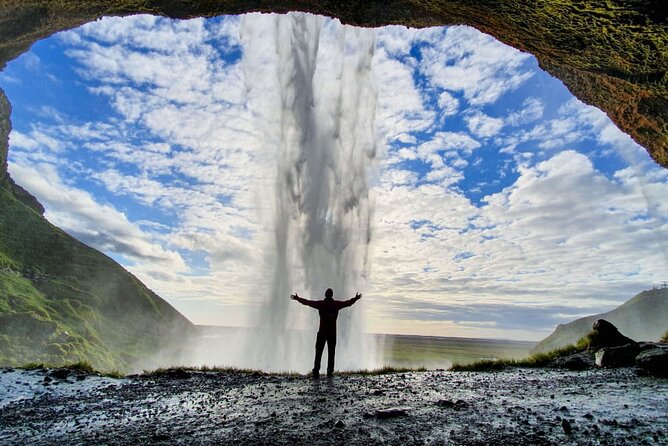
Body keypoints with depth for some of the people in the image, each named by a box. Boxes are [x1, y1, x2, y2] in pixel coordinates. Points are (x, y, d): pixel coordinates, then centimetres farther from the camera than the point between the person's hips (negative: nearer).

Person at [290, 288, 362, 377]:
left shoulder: (320, 304, -1)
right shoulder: (336, 304, -2)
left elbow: (307, 302, 5)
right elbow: (348, 302, 7)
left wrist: (297, 298, 16)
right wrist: (356, 298, 23)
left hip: (322, 332, 0)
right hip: (332, 332, 0)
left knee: (318, 353, 4)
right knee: (331, 353, 8)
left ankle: (316, 371, -2)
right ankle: (330, 372, 7)